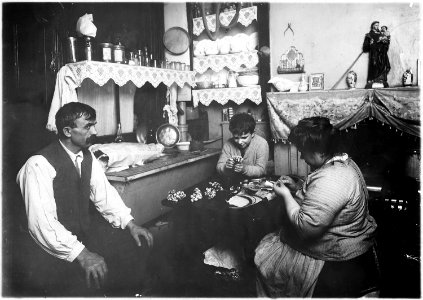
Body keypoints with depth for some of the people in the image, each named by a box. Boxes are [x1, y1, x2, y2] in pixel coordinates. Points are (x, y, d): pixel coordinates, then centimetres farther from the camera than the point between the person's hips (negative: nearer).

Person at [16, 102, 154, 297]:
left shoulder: (87, 157, 2)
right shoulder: (39, 165, -21)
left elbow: (104, 193, 7)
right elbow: (41, 223, -27)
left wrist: (130, 224, -6)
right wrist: (80, 253, -33)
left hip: (85, 232, 8)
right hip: (53, 245, -7)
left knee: (135, 243, -2)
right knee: (86, 282, -30)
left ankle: (121, 294, 19)